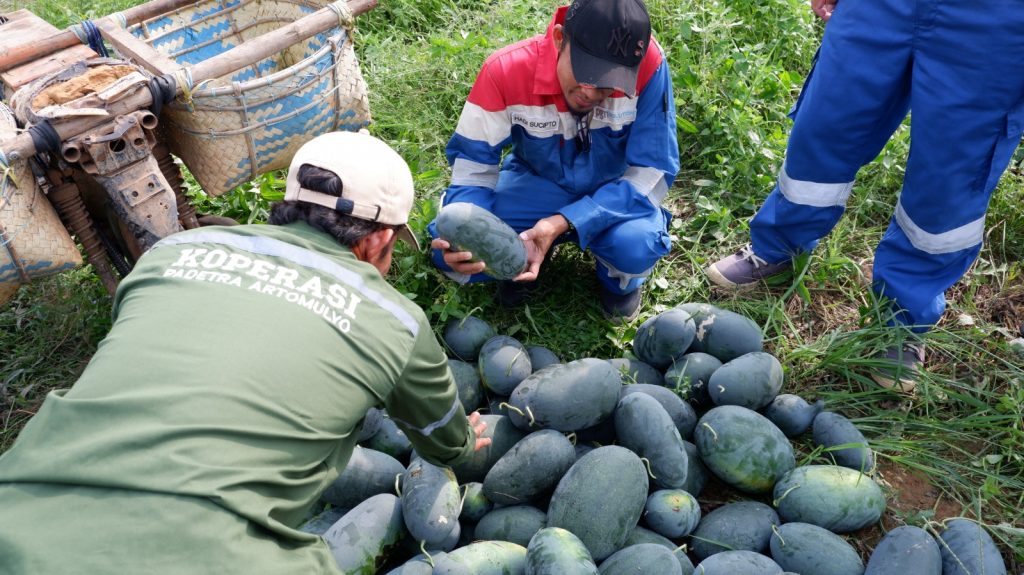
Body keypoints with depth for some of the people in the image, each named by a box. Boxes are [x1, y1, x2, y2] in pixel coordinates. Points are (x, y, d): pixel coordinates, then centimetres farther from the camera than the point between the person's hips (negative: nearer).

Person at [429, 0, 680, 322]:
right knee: (453, 249, -24)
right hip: (537, 183, 1)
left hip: (616, 194, 0)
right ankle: (520, 259, 12)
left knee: (636, 245, -35)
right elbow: (474, 163, -15)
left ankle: (620, 279, 5)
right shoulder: (507, 70, -26)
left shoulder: (648, 65, -29)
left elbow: (652, 172, -25)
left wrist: (563, 223, -38)